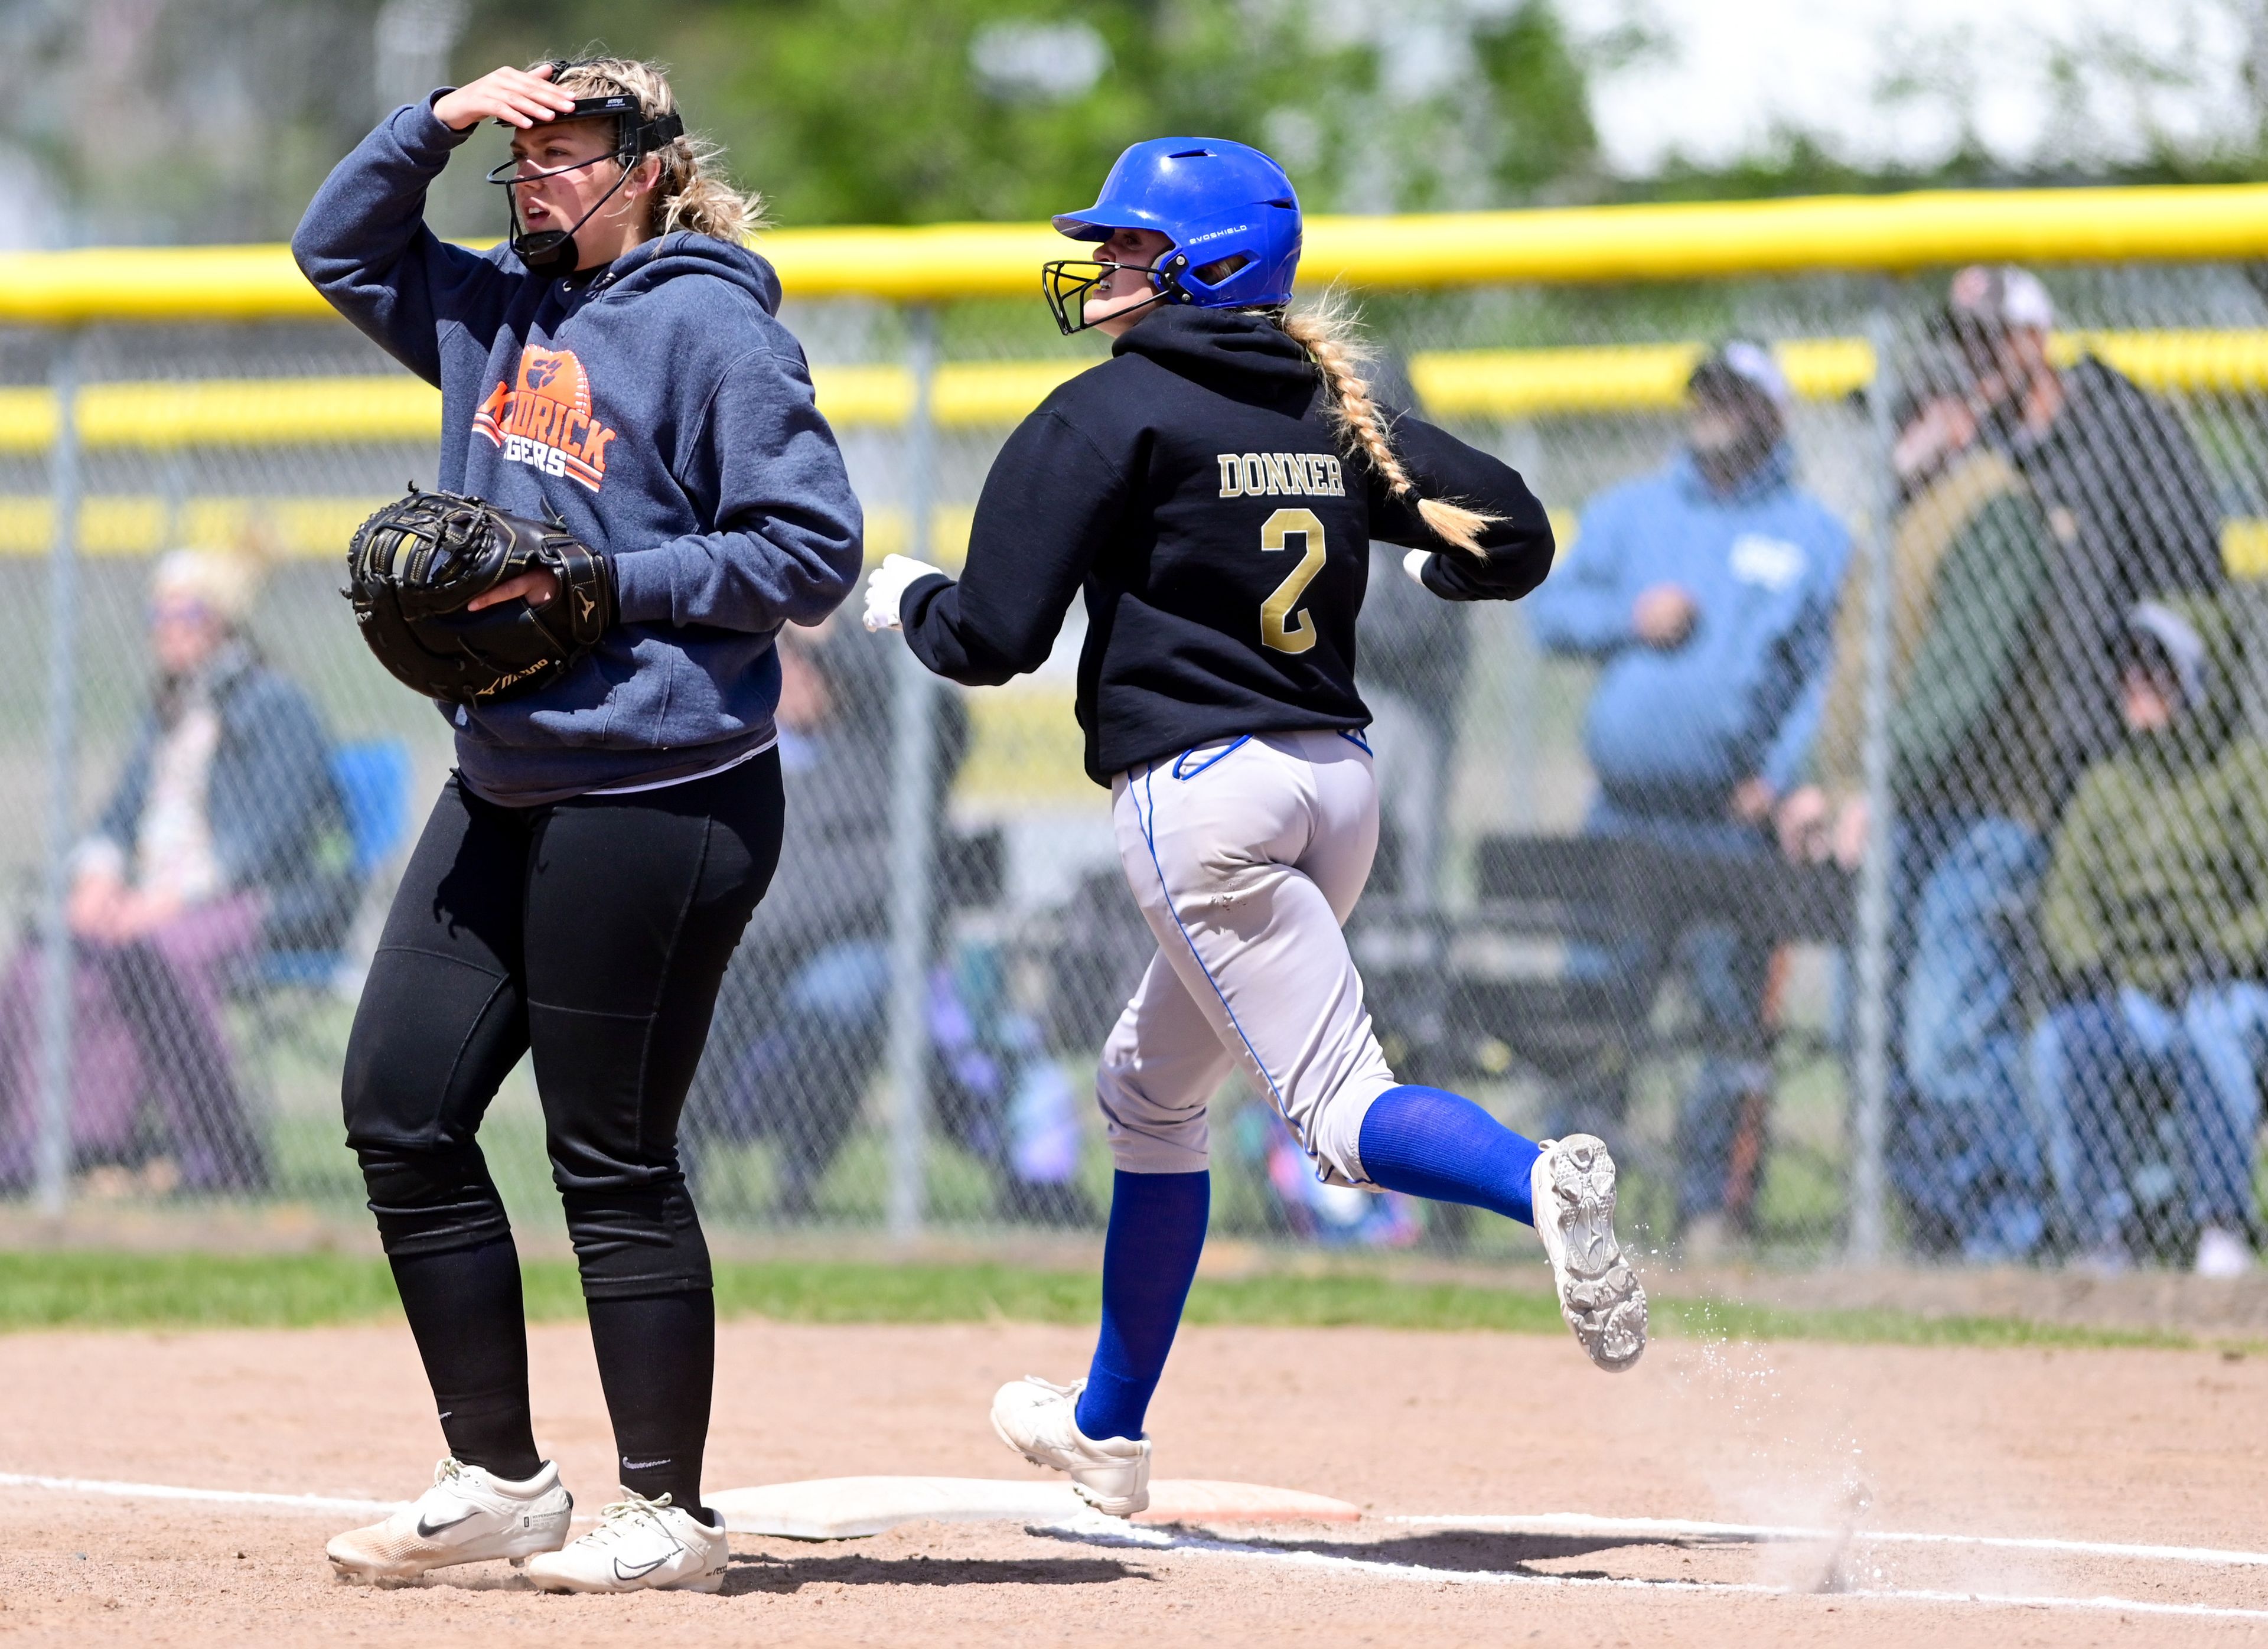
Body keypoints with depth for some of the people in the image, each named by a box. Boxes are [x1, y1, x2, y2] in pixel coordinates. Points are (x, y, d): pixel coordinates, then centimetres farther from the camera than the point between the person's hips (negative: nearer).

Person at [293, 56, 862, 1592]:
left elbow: (812, 551, -14)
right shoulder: (496, 310, 13)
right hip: (503, 789, 9)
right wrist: (437, 121, 8)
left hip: (657, 802, -9)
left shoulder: (712, 328, -10)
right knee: (400, 1105, 6)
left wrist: (606, 584, -17)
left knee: (613, 1157, -4)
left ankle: (669, 1512, 8)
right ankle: (498, 1478, 16)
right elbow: (342, 245, 25)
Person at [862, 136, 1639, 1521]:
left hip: (1202, 786, -8)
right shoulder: (1333, 415, 12)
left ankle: (1537, 1179, -45)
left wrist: (906, 597, 12)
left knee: (1345, 1113, -15)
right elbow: (1516, 538, 11)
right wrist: (1397, 562, 30)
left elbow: (993, 640, -9)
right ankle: (1109, 1430, 30)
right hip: (1341, 774, 8)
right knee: (1153, 1089, 23)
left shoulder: (1109, 415, -7)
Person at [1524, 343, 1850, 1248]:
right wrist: (1631, 617, -7)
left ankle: (1714, 1208, -1)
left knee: (1733, 1013, -5)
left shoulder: (1816, 536, 7)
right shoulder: (1626, 513, 17)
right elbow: (1551, 608, 12)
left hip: (1734, 816, -3)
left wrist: (1781, 776, -12)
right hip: (1623, 815, 3)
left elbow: (1832, 674, 1)